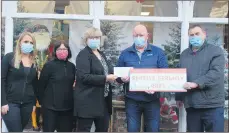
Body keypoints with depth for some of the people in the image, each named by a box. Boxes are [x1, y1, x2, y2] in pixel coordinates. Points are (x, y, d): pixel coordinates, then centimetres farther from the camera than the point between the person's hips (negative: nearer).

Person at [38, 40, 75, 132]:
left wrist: (71, 100, 12)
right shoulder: (49, 65, -8)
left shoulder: (71, 66, 8)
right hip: (51, 106, -5)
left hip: (67, 106, 5)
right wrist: (42, 101, -2)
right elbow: (41, 85, -6)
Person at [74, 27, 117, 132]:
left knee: (103, 129, 15)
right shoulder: (83, 55, -9)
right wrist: (105, 78, -22)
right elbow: (84, 77, -21)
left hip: (103, 101, 8)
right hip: (88, 101, -8)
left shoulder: (101, 54, 16)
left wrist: (113, 76, 3)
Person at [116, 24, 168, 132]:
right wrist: (122, 78, -14)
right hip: (132, 100, 1)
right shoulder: (125, 53, 7)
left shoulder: (158, 52, 4)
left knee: (153, 129, 9)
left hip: (152, 99, 0)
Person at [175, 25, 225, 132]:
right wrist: (179, 97, 17)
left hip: (212, 105, -4)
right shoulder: (184, 54, 16)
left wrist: (196, 83, -24)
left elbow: (216, 72, -16)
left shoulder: (216, 51, 0)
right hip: (191, 105, 5)